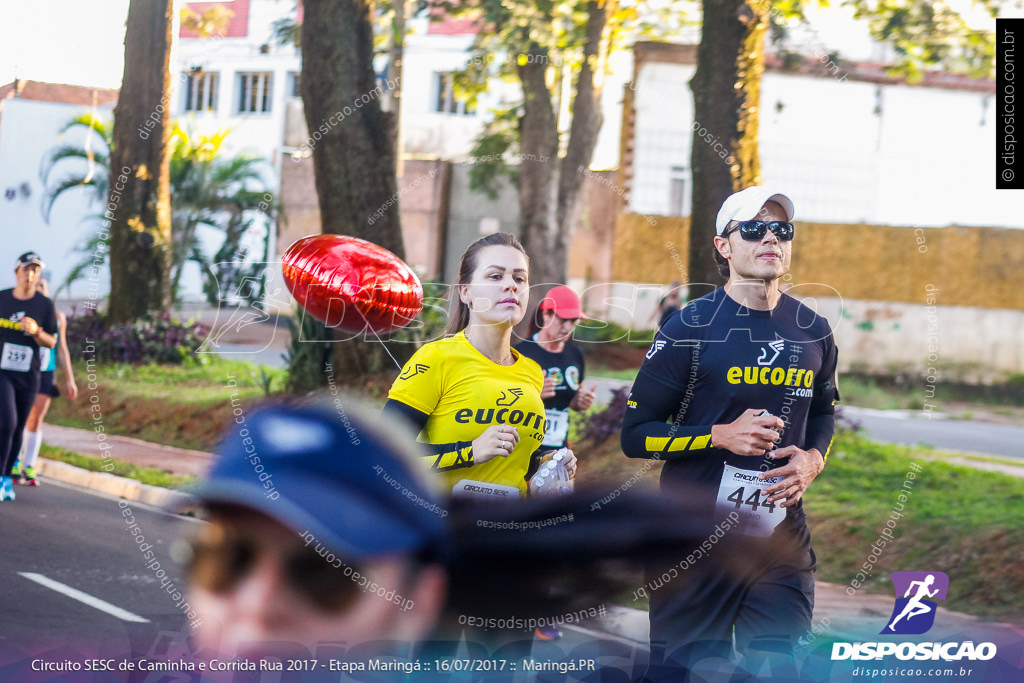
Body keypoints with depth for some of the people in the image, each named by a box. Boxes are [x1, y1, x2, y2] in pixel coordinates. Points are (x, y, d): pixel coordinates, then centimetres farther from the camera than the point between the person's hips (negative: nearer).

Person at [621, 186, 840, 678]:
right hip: (696, 540, -4)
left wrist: (813, 459, 3)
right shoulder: (691, 328, -7)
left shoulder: (813, 332, 7)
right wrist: (723, 436, -17)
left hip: (783, 541, 4)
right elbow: (636, 435, -5)